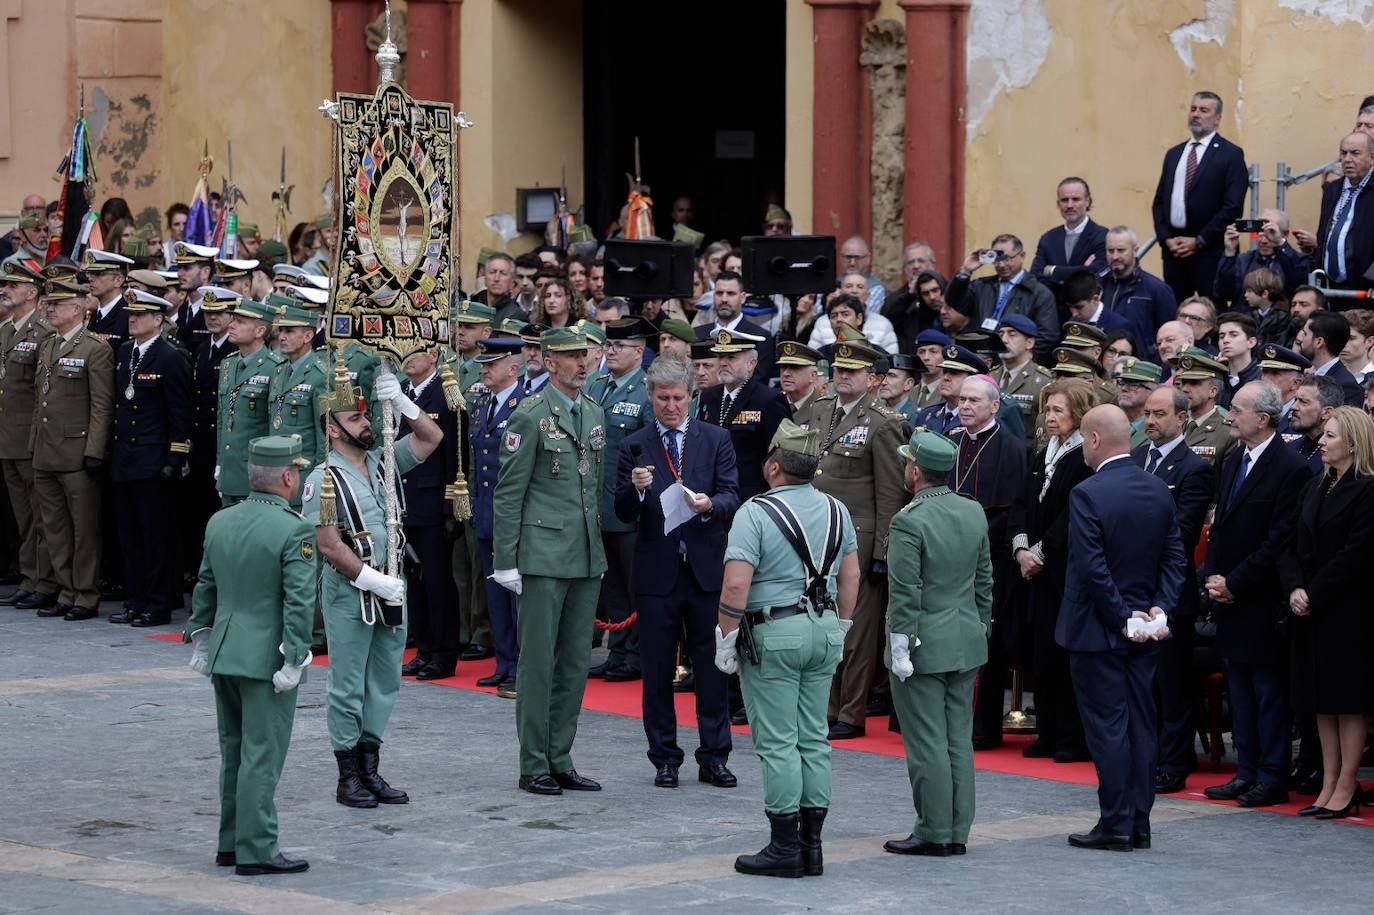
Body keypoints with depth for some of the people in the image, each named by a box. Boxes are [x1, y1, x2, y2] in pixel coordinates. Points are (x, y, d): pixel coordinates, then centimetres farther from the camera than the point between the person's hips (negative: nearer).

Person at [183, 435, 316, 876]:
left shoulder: (219, 522, 6)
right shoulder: (294, 531, -15)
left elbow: (205, 587, 13)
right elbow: (299, 602, -19)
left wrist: (200, 637, 21)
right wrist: (293, 660, -15)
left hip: (223, 656, 7)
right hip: (265, 659, -7)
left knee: (234, 752, 16)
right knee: (262, 755, -3)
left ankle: (231, 842, 24)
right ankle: (256, 851, -2)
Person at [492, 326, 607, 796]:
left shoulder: (595, 413, 13)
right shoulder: (530, 416, -8)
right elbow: (508, 493, -8)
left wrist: (600, 546, 17)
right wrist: (506, 560, -11)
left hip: (587, 558, 7)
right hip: (543, 558, -7)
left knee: (574, 663, 10)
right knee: (538, 661, -3)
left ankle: (561, 761, 17)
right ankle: (534, 766, 2)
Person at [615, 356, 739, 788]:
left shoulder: (716, 440, 6)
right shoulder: (634, 447, 4)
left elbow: (732, 497, -2)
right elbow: (623, 514, -2)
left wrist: (710, 505, -24)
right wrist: (635, 488, -23)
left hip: (707, 569, 0)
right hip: (656, 571, 0)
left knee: (712, 666, 4)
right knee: (658, 670, 5)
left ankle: (714, 757, 10)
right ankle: (665, 759, 13)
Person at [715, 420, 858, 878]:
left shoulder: (756, 513, -13)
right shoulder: (836, 510, 7)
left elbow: (736, 586, -19)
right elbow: (850, 577, 12)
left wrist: (725, 641, -9)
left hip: (774, 633, -6)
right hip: (823, 627, 6)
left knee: (777, 743, -2)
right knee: (814, 739, 11)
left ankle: (784, 848, 0)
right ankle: (811, 844, 13)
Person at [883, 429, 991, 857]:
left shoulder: (909, 521, -17)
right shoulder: (974, 513, 5)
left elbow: (904, 593, -18)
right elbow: (984, 580, 12)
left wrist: (900, 649, -13)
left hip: (923, 646, -7)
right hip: (967, 644, 7)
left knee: (927, 743, -1)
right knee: (958, 740, 11)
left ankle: (934, 833, 3)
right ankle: (957, 832, 15)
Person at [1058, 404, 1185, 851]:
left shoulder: (1087, 494, -17)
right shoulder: (1159, 490, 4)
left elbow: (1092, 568, -20)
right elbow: (1175, 558, 4)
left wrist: (1122, 618, -12)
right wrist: (1159, 610, -2)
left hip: (1099, 629, -6)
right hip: (1145, 630, 6)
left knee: (1107, 726, -1)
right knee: (1141, 724, 10)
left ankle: (1115, 825, 1)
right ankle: (1139, 823, 14)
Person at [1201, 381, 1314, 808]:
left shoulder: (1290, 469, -14)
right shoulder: (1233, 463, 13)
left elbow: (1279, 543, -17)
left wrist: (1233, 583, -15)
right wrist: (1212, 576, 3)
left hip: (1263, 602, -8)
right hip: (1228, 597, 8)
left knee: (1269, 691, -1)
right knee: (1240, 689, 13)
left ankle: (1272, 779, 4)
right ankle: (1247, 773, 20)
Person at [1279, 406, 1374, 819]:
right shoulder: (1316, 487, 12)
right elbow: (1291, 545, 10)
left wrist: (1313, 595, -15)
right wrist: (1294, 588, -6)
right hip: (1310, 610, 7)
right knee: (1322, 702, 10)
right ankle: (1328, 785, 15)